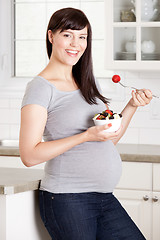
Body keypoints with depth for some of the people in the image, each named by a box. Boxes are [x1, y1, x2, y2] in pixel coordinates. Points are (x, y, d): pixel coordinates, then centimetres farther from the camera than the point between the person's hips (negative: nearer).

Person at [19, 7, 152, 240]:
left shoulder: (89, 83, 14)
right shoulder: (41, 87, -8)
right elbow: (29, 155, -15)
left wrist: (132, 106, 5)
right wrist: (86, 136, -21)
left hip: (104, 198, 7)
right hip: (67, 200, -7)